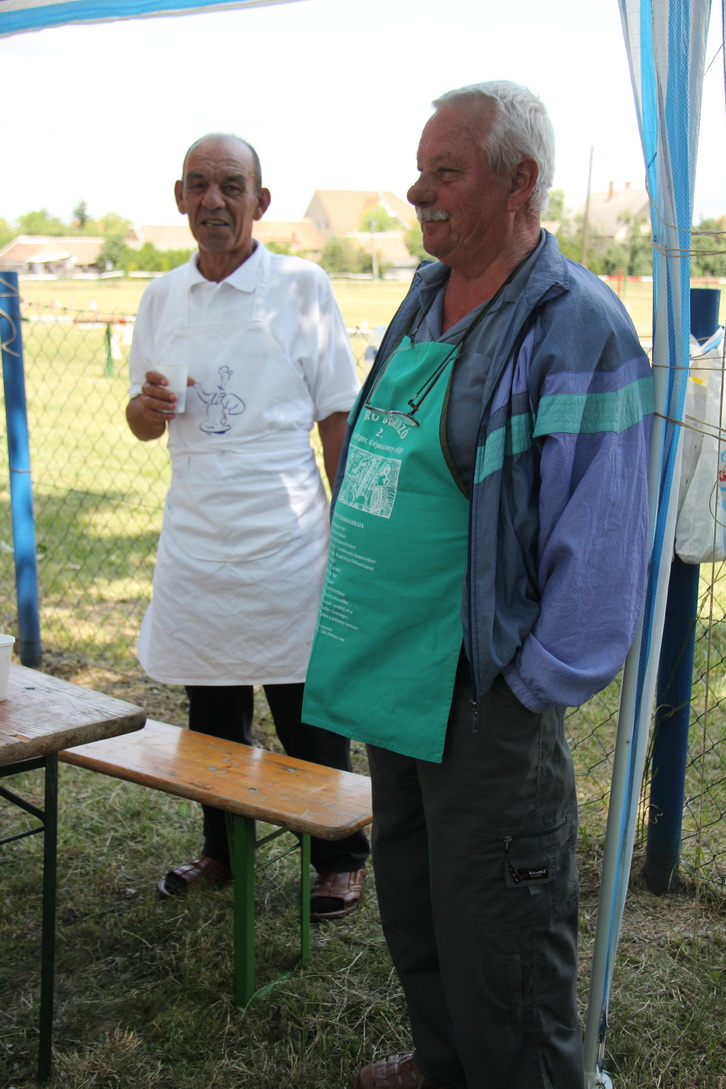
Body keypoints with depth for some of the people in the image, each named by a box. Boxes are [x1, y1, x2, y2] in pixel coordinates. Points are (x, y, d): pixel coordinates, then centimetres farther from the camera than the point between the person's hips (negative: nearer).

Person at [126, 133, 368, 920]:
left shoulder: (302, 287, -4)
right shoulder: (162, 298, 8)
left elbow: (338, 419, -2)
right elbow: (143, 425, 14)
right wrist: (151, 404, -10)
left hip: (286, 541, -4)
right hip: (195, 540, 4)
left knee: (310, 720, 5)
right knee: (210, 715, 15)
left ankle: (340, 859, 24)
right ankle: (223, 850, 33)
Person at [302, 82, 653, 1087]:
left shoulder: (576, 326, -17)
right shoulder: (426, 299, 9)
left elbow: (602, 537, -19)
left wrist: (536, 686, -15)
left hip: (486, 697, -8)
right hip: (397, 679, 9)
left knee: (494, 938, 5)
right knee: (412, 906, 23)